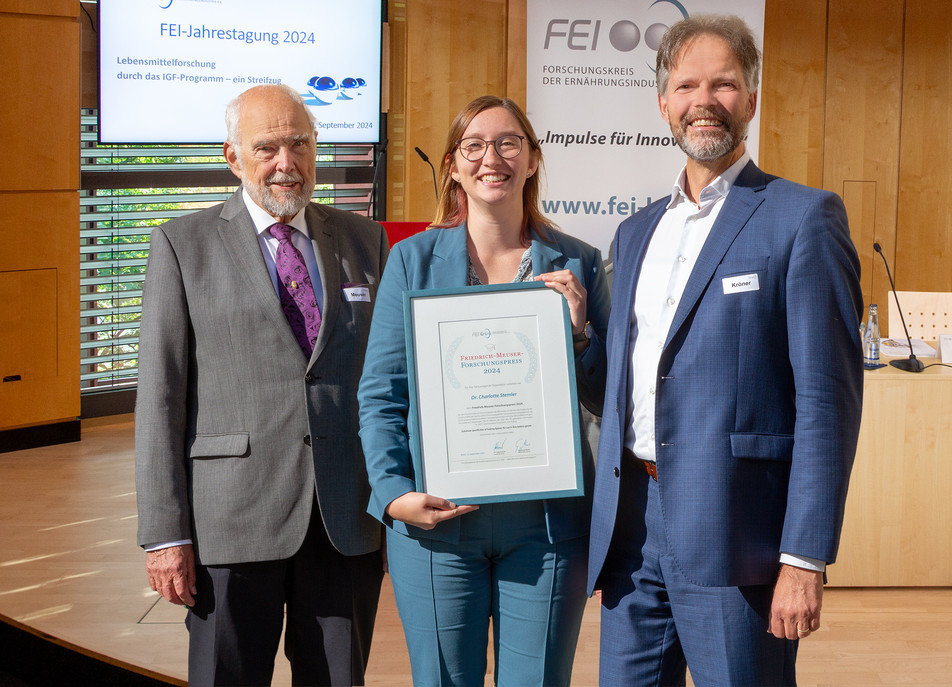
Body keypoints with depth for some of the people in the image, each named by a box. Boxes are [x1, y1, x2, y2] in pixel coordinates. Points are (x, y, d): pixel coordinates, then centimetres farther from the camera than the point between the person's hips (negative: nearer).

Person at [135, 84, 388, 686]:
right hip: (233, 524, -2)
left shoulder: (364, 240, 11)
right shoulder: (184, 244, 3)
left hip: (350, 523, 3)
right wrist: (165, 535, -7)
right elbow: (160, 393, -1)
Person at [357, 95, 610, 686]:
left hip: (547, 524, 1)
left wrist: (578, 331, -11)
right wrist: (394, 493, -11)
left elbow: (609, 402, 7)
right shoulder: (413, 259, 3)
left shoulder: (578, 264, 5)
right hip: (435, 517, 0)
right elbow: (380, 393, 2)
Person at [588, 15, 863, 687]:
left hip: (734, 532, -6)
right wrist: (605, 524, 14)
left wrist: (805, 559, -16)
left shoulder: (804, 217, -5)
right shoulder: (637, 230, 16)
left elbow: (828, 398, -10)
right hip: (630, 530, 6)